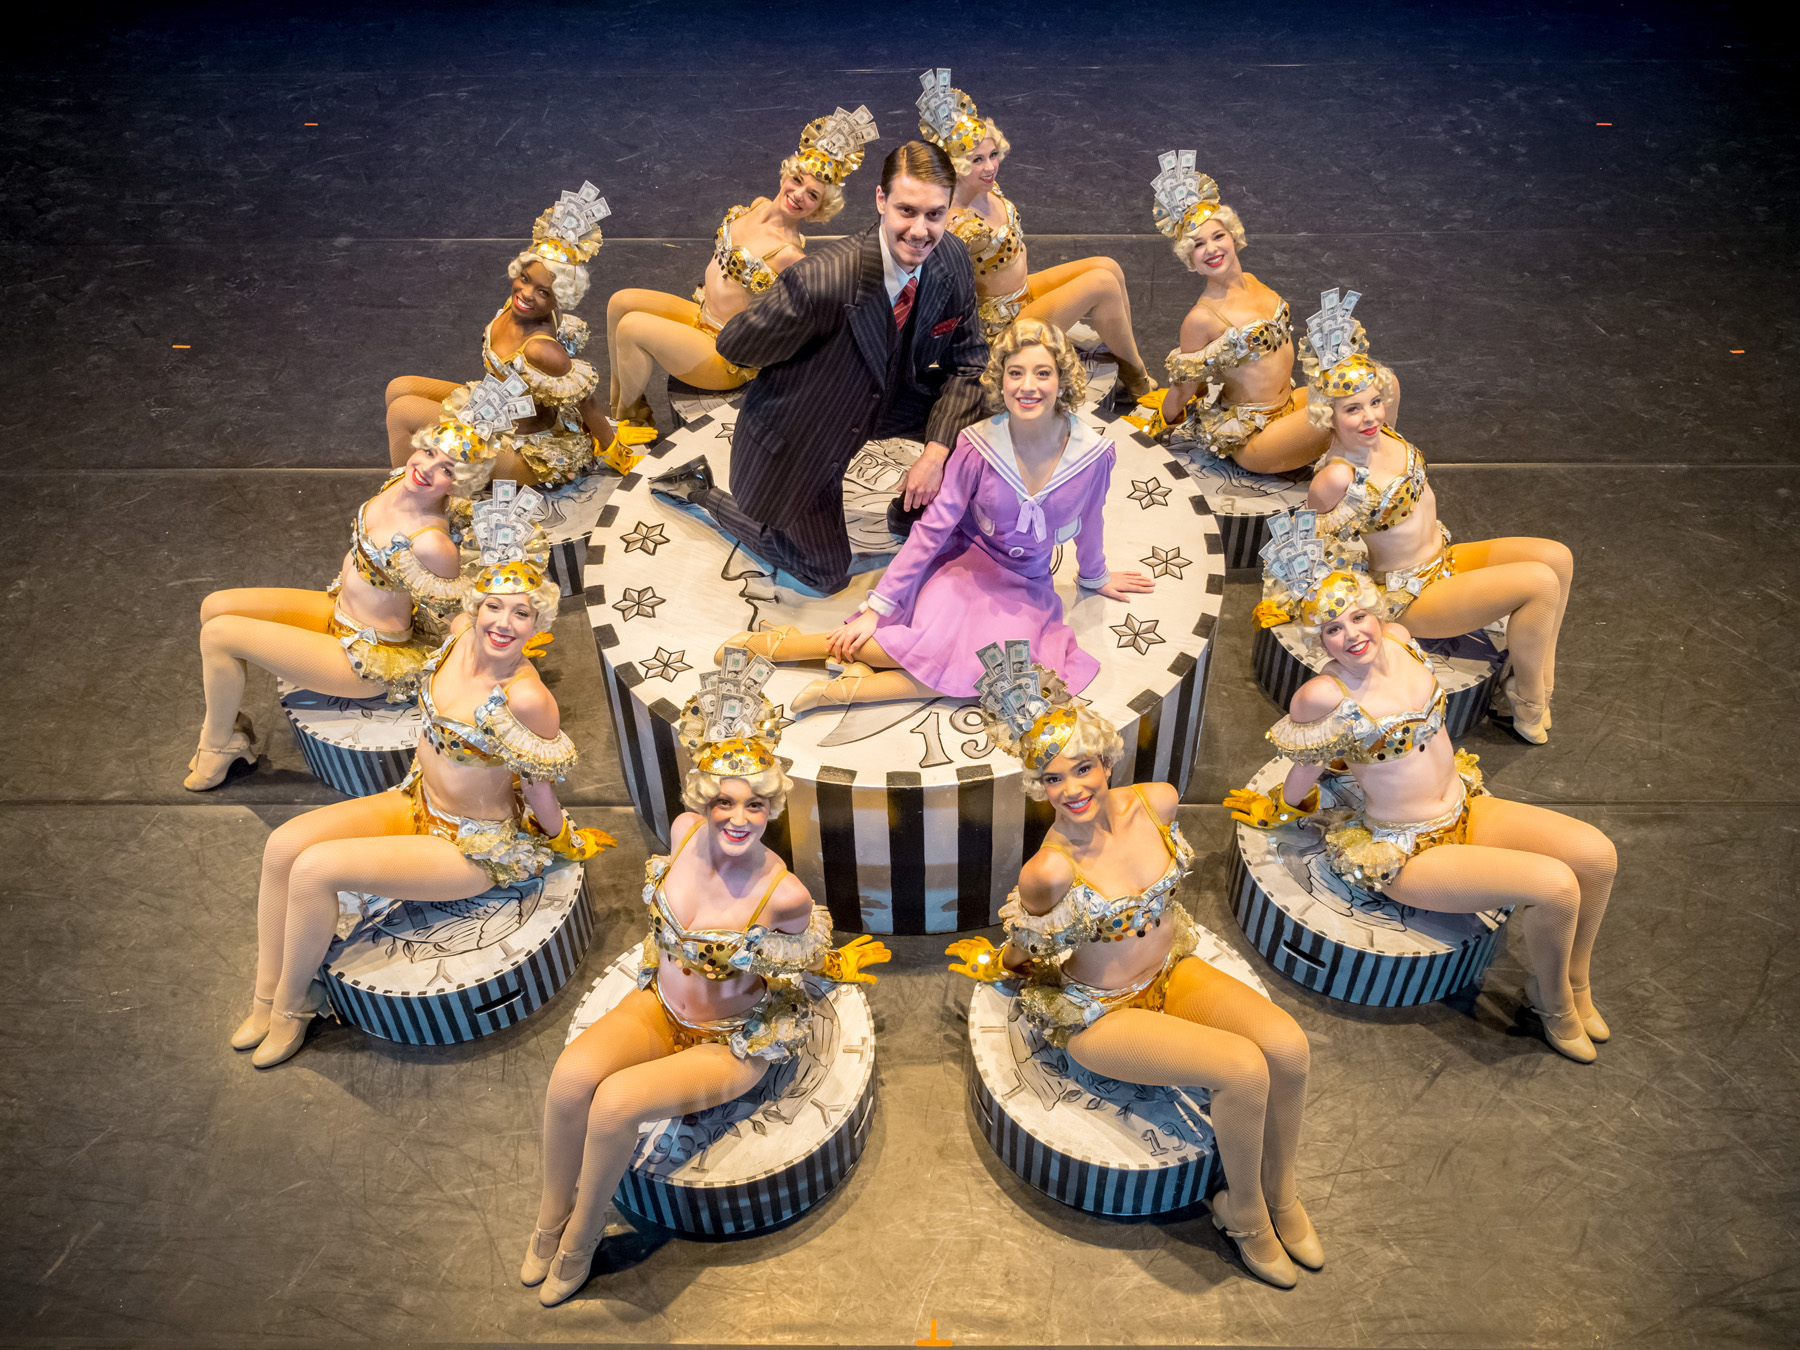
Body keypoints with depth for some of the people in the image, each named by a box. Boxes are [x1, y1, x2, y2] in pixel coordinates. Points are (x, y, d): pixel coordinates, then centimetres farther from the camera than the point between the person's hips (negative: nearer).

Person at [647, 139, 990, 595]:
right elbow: (733, 345, -25)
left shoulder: (952, 260, -20)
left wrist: (936, 451, -20)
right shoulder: (822, 280, -40)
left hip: (882, 403, 5)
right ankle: (701, 488, 29)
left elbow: (967, 363, -7)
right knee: (826, 575, 12)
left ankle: (915, 509, 20)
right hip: (795, 436, -5)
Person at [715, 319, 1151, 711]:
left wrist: (1095, 576, 26)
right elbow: (933, 527, -11)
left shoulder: (1093, 455, -14)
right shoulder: (979, 447, -16)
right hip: (965, 564, -2)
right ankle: (784, 643, -21)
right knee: (937, 641, -34)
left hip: (1026, 587, 2)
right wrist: (877, 608, -14)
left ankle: (853, 687, -24)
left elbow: (1087, 522, 7)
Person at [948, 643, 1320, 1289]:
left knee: (1288, 1044, -17)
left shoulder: (1157, 802, -16)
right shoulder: (1050, 871, -31)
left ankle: (1282, 1192, 11)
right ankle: (1244, 1216, 6)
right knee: (1243, 1069, -23)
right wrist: (992, 962, 11)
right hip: (1097, 1012, -5)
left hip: (1172, 972, 6)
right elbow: (1027, 947, -6)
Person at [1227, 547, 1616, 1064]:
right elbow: (1305, 767, -6)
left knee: (1596, 854, -6)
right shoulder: (1323, 695, -25)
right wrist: (1280, 810, 10)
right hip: (1405, 850, -7)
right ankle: (1551, 1002, 10)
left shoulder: (1399, 639, -5)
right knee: (1554, 885, -20)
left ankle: (1576, 982, 18)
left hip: (1463, 806, 7)